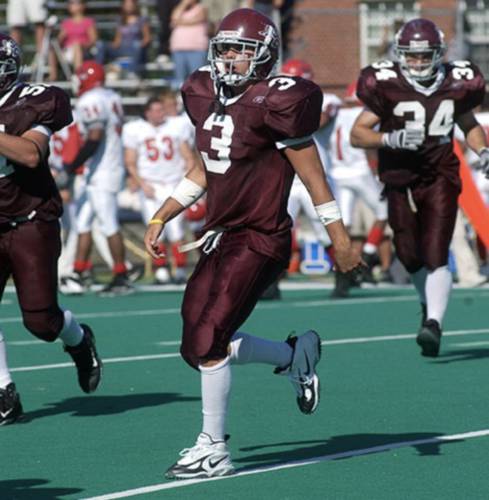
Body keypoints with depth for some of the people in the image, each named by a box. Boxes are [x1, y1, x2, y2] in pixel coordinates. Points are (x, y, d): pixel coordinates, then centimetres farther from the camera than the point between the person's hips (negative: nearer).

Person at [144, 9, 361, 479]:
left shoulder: (273, 104, -14)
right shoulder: (205, 97, 8)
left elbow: (312, 175, -9)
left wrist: (340, 239, -6)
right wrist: (161, 218, 16)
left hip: (259, 241, -8)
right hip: (219, 237, 8)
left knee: (206, 342, -13)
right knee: (200, 347, 7)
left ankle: (213, 450, 0)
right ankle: (294, 355, 31)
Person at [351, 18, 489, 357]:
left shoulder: (455, 85, -1)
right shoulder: (387, 86, -10)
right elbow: (357, 134, -11)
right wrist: (391, 139, -27)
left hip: (440, 180, 0)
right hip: (400, 182, 0)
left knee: (435, 256, -13)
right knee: (410, 257, 9)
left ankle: (434, 324, -20)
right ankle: (429, 303, 38)